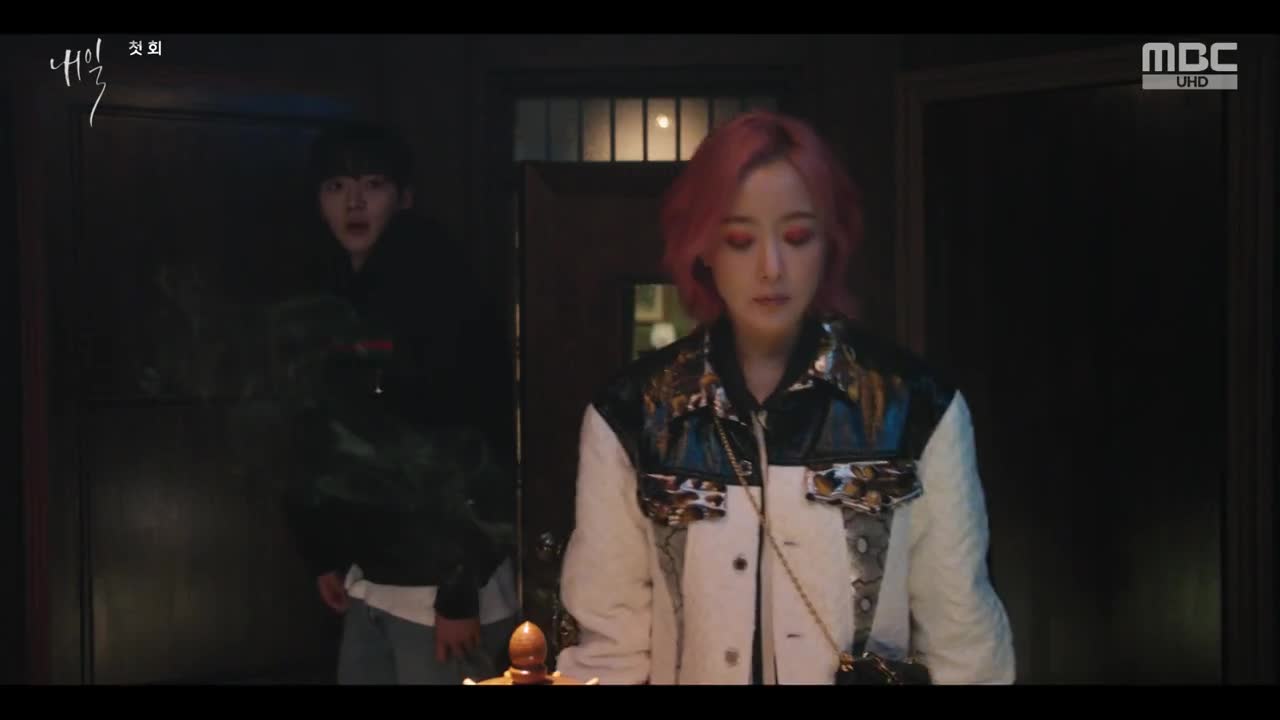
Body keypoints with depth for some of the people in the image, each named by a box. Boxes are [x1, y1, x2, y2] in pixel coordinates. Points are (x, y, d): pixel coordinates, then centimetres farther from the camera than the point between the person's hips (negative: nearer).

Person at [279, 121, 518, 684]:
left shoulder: (431, 295, -13)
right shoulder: (333, 304, 9)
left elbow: (470, 454, -17)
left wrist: (460, 597, -19)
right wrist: (327, 555, 15)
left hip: (439, 582, -7)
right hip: (371, 578, 7)